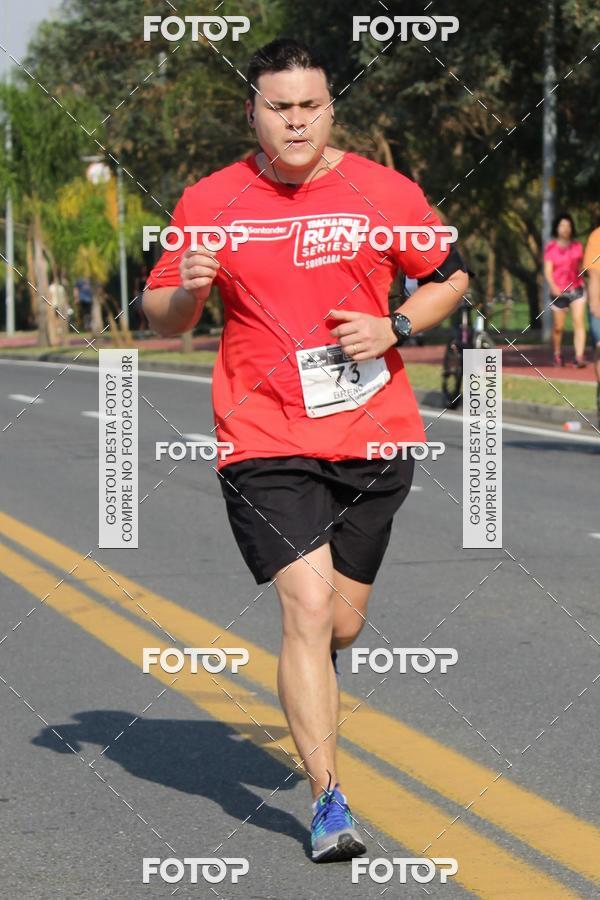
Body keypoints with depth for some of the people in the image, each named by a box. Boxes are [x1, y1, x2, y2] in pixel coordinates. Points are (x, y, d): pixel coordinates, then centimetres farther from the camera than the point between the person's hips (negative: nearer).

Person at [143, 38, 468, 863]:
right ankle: (328, 802, -9)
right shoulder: (210, 203, 1)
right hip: (264, 444, -2)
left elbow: (451, 278, 13)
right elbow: (161, 319, 9)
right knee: (307, 608, -14)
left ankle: (304, 691, 46)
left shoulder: (385, 193, 2)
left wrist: (393, 328, -5)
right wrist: (188, 290, -15)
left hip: (373, 438, 2)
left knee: (341, 625, 10)